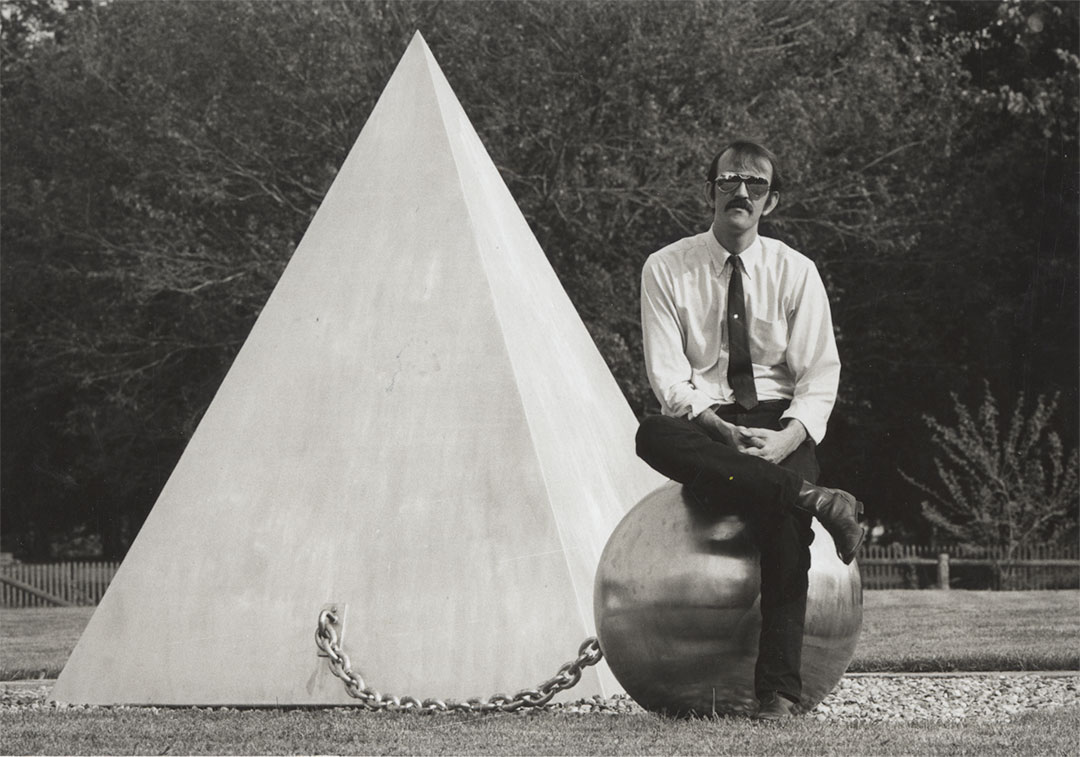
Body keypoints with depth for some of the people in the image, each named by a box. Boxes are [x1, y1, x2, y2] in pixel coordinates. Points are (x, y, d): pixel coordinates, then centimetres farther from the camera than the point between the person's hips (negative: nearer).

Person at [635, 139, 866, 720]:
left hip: (779, 422, 0)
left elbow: (819, 376, 0)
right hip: (704, 423, 0)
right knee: (653, 436, -36)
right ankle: (814, 499, -38)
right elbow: (668, 375, -5)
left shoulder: (796, 272, 5)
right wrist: (723, 430, -21)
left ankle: (779, 690, -33)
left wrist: (787, 437, -20)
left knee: (783, 522, -31)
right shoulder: (667, 270, 3)